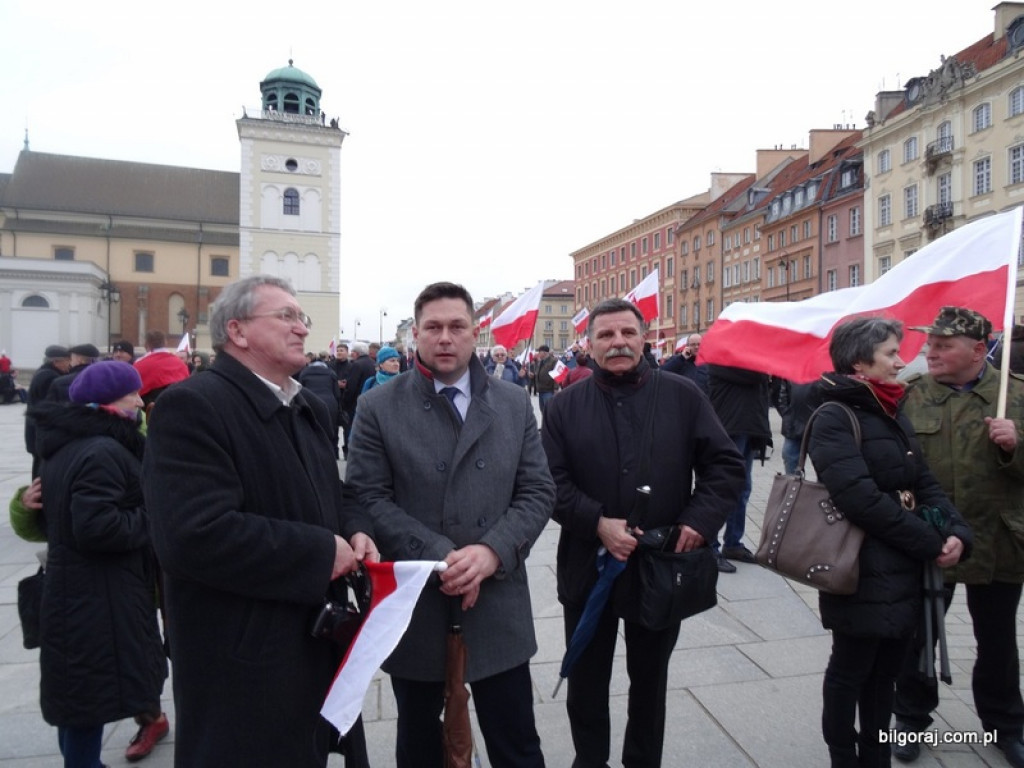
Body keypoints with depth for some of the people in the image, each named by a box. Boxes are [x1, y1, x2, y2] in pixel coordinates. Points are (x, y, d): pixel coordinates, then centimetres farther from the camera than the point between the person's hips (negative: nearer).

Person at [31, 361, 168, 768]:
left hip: (72, 590, 10)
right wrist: (151, 520, -17)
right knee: (91, 694, 1)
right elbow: (97, 526, -30)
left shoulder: (65, 446, 9)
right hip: (98, 598, -10)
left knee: (77, 692, 23)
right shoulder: (104, 452, -24)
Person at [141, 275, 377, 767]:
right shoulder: (192, 407, -20)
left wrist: (356, 532, -3)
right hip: (244, 660, -8)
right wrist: (320, 552, -22)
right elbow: (195, 535, -31)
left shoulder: (309, 408, 10)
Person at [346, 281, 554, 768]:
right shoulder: (378, 408, -3)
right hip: (412, 605, -1)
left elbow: (537, 491, 0)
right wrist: (438, 556, -20)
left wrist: (492, 551, -16)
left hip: (498, 605, 1)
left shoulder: (514, 404, 3)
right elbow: (369, 499, -9)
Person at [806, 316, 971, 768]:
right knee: (850, 672, 8)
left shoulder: (892, 415, 12)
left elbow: (924, 483, 11)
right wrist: (932, 545, -16)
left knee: (885, 672, 18)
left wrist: (956, 533, -6)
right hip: (862, 573, -8)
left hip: (904, 572, 8)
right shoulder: (834, 419, -15)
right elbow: (862, 500, -24)